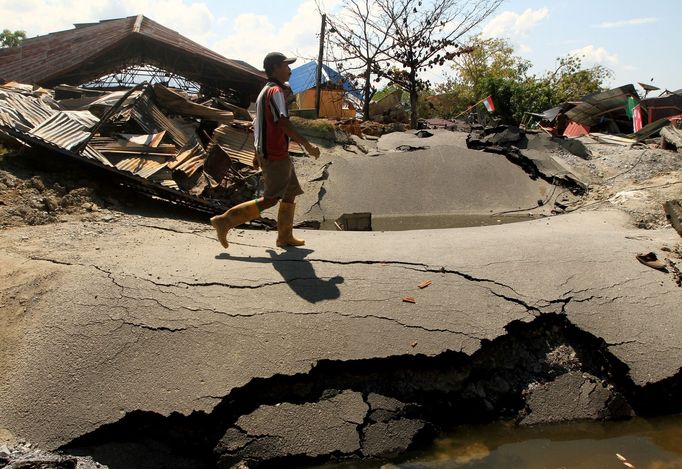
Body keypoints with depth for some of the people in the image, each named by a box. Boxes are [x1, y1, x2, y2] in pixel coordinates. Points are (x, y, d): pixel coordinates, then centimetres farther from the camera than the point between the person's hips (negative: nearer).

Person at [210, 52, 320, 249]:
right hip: (276, 156, -10)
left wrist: (257, 155, 23)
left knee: (291, 192, 15)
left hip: (266, 153, 10)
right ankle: (225, 221, -6)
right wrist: (307, 145, -24)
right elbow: (283, 123, -25)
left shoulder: (265, 92, 19)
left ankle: (285, 237, 21)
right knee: (271, 199, -6)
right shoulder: (276, 91, -13)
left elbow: (257, 125, 20)